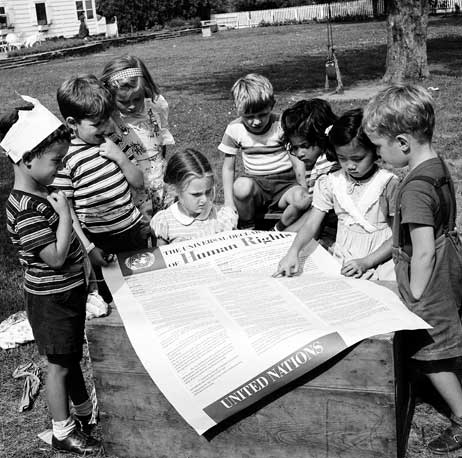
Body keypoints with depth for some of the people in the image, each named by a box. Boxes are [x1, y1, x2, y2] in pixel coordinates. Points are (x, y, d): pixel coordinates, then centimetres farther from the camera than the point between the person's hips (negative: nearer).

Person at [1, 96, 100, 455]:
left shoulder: (43, 192, 2)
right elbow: (56, 257, -28)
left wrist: (88, 252, 7)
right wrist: (65, 214, -24)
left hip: (69, 291, 9)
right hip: (51, 300, -9)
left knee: (73, 356, 24)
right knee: (59, 364, 7)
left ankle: (85, 410, 43)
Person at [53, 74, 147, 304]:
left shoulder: (111, 142, 2)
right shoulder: (64, 157, -16)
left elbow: (138, 182, 7)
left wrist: (121, 157, -11)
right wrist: (88, 247, -14)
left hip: (134, 230, 6)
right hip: (101, 243, -5)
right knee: (109, 297, 8)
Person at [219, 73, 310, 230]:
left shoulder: (281, 125, -7)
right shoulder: (234, 129, -3)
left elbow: (297, 162, -5)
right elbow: (228, 167, 2)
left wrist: (303, 189, -19)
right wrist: (229, 201, -7)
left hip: (284, 183, 0)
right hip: (255, 182, 0)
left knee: (302, 200, -34)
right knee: (242, 185, -36)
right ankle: (247, 230, -8)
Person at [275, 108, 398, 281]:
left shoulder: (388, 184, -8)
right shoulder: (332, 183, 3)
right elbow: (311, 224, -1)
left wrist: (366, 262, -15)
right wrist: (293, 252, -19)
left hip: (379, 259, -4)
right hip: (342, 261, 4)